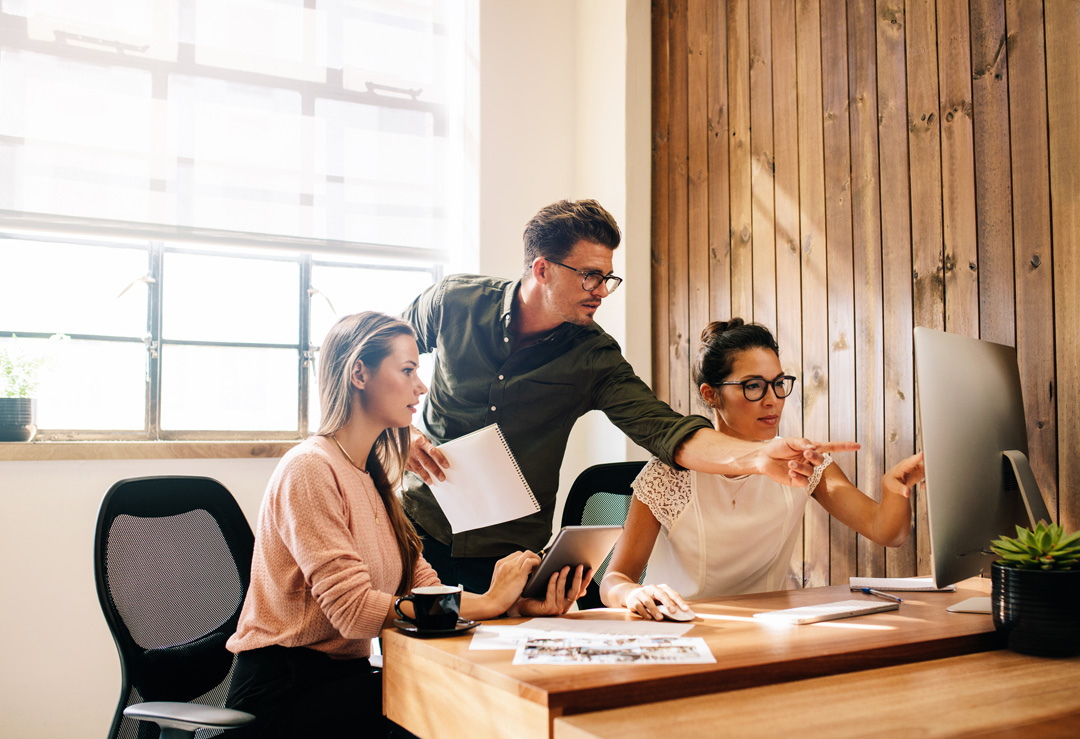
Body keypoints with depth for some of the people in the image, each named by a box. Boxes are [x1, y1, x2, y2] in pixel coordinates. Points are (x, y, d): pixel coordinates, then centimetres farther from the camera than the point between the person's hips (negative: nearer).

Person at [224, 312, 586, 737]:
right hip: (280, 696, -7)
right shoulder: (310, 470, -16)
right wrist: (487, 603, -21)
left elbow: (425, 586, 2)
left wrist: (521, 604, -14)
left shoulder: (372, 477, 12)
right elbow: (354, 611, -24)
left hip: (341, 676, 8)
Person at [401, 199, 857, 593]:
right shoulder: (453, 302, -8)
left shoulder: (594, 358, -10)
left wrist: (755, 456, -39)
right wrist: (402, 432, -8)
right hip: (419, 524, 1)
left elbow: (662, 428, -23)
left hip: (508, 553, 0)